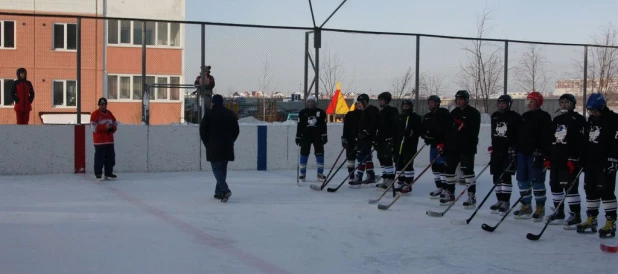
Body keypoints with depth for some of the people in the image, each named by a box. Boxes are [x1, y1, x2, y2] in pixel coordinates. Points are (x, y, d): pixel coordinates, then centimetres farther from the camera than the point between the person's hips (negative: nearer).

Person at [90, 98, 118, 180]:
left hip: (109, 140, 6)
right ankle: (98, 173, 0)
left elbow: (115, 124, 16)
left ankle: (109, 172, 16)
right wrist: (105, 127, -22)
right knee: (99, 157, -7)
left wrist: (112, 127, -7)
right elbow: (94, 127, -14)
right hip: (99, 141, -6)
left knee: (110, 157, 7)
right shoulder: (95, 114, -6)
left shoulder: (109, 113, 14)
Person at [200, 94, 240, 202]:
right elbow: (236, 131, 12)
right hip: (227, 148, 5)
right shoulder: (231, 114, 9)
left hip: (213, 147, -4)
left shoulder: (209, 114, -5)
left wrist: (207, 143, 8)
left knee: (216, 168, -2)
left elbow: (202, 130, -3)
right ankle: (218, 192, 16)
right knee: (223, 168, 14)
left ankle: (225, 190, -21)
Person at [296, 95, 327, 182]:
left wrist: (324, 136, -2)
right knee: (304, 154, -2)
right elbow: (299, 126, 5)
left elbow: (324, 125, 4)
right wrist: (298, 137, 1)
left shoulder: (321, 112, 3)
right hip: (305, 136, 0)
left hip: (317, 137, 0)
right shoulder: (302, 112, 3)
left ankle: (320, 173, 10)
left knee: (320, 154, 0)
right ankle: (302, 174, 7)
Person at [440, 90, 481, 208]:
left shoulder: (473, 113, -5)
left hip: (467, 147, -7)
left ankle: (472, 196, -4)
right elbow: (447, 129, 16)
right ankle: (450, 194, 20)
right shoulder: (454, 112, 15)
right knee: (449, 169, 9)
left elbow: (474, 131, -13)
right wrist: (443, 144, 11)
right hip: (452, 146, 7)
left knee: (468, 170, -9)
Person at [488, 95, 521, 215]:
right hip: (497, 150, 6)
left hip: (509, 151, -6)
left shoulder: (515, 117, -6)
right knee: (497, 176, 7)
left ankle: (506, 202, -4)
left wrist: (513, 149, -17)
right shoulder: (495, 116, 14)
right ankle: (499, 201, 15)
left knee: (506, 176, -9)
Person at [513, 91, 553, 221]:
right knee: (522, 180, 9)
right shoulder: (524, 116, 16)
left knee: (537, 180, -5)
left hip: (536, 154, -7)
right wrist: (516, 151, 14)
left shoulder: (544, 117, -6)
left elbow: (546, 137, -13)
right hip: (522, 152, 7)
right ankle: (526, 206, 19)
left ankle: (540, 208, 5)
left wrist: (540, 153, -20)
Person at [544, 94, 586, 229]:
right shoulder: (556, 120, 18)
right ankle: (559, 213, 23)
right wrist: (548, 158, 15)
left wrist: (573, 159, -20)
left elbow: (580, 142, -14)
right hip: (556, 160, 8)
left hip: (570, 161, -8)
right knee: (555, 185, 12)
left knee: (570, 187, -10)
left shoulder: (578, 120, -6)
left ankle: (576, 216, -5)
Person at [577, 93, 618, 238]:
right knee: (590, 190, 11)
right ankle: (591, 220, 20)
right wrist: (583, 160, 16)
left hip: (606, 163, -8)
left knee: (606, 191, -9)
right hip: (591, 162, 8)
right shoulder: (591, 120, 13)